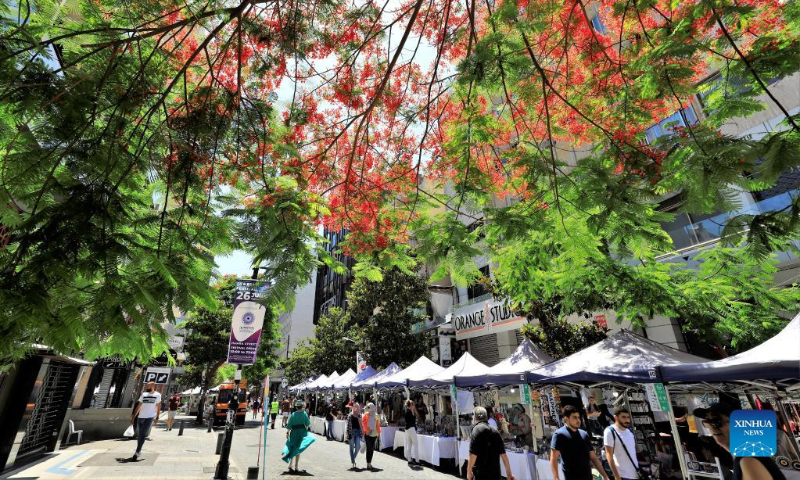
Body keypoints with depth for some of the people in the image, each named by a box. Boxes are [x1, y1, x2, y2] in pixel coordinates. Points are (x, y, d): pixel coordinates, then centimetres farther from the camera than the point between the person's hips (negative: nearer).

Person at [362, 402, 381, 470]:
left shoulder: (376, 415, 8)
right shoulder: (366, 415, -3)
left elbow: (378, 425, 12)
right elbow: (364, 423, -8)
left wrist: (378, 433, 9)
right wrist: (368, 430, -14)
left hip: (374, 434, 4)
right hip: (368, 434, -4)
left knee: (372, 449, 11)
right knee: (369, 449, -9)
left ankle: (369, 463, 25)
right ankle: (368, 464, -5)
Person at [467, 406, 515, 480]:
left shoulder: (477, 429, -10)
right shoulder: (495, 431, 9)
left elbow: (473, 454, -17)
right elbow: (503, 454, 9)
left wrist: (469, 471, -8)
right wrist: (509, 472, 17)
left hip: (480, 474, -6)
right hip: (495, 473, 6)